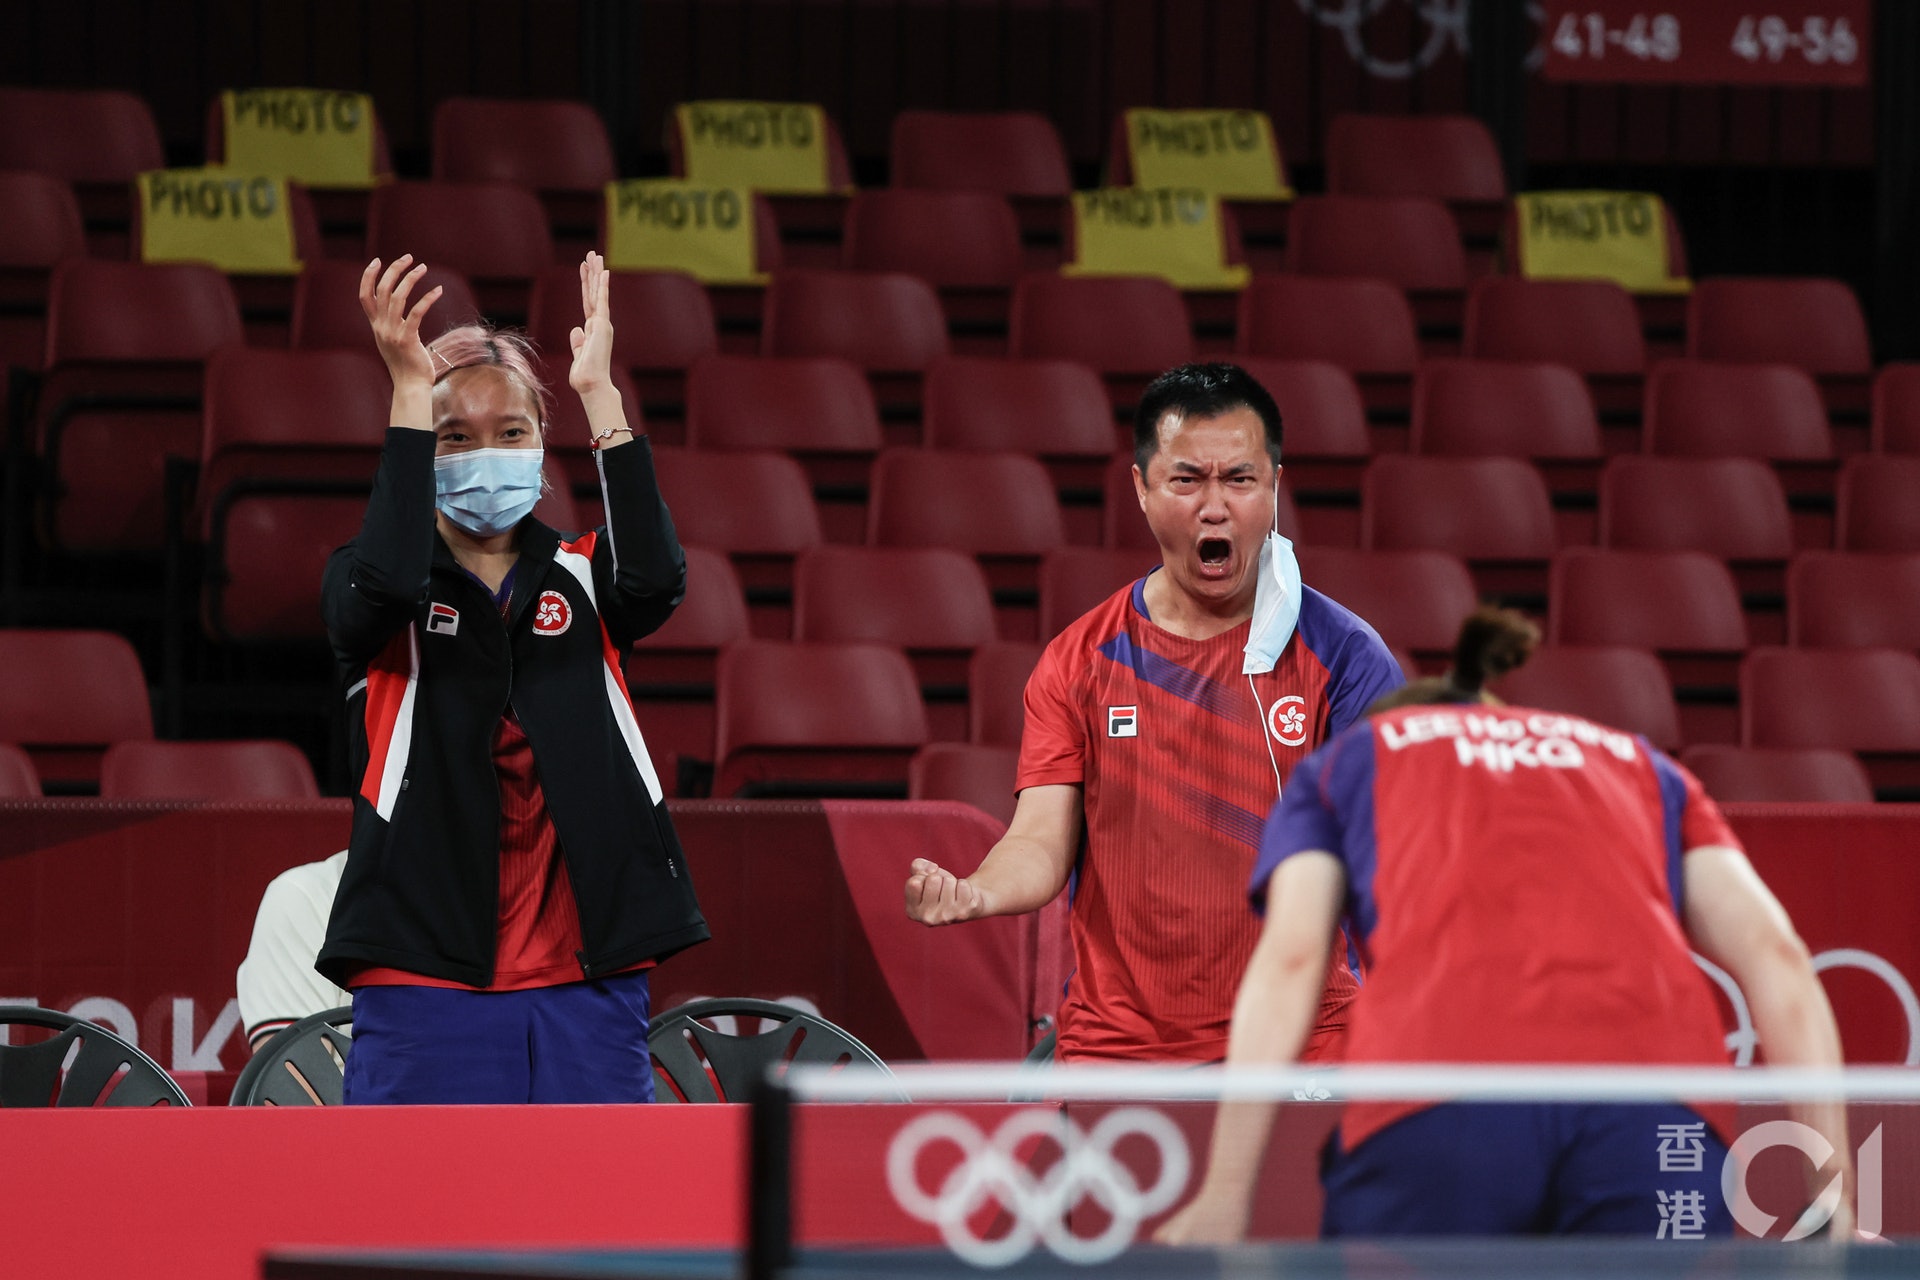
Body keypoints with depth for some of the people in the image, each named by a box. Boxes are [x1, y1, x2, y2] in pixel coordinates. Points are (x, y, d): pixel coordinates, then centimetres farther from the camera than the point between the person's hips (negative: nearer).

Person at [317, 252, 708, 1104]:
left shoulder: (577, 579, 11)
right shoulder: (361, 589, 5)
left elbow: (656, 579, -11)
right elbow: (388, 584, -19)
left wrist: (601, 396, -14)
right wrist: (410, 391, -21)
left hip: (586, 978, 2)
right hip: (427, 983, -2)